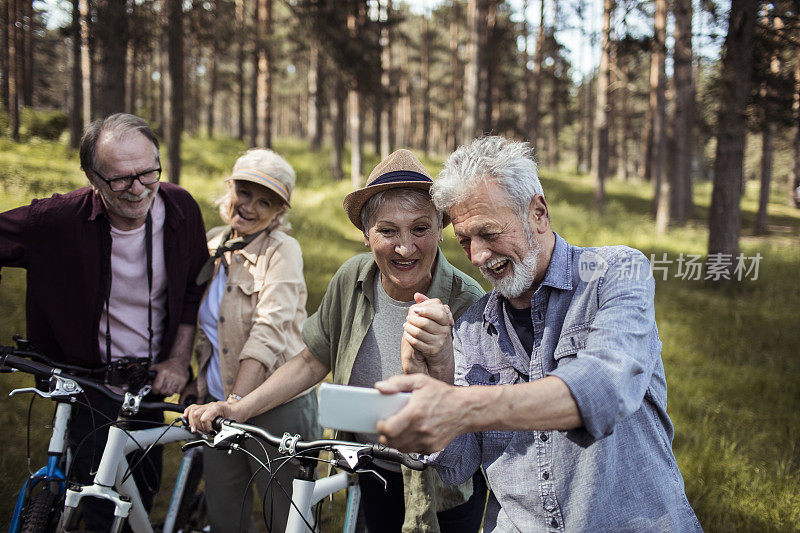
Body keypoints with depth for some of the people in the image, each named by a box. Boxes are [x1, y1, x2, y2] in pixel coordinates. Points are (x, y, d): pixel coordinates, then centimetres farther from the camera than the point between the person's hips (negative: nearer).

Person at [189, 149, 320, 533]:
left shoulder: (282, 250, -10)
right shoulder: (213, 244, 9)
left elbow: (269, 331, -22)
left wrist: (237, 400, -32)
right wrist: (195, 381, 10)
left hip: (276, 405, -6)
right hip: (219, 403, 6)